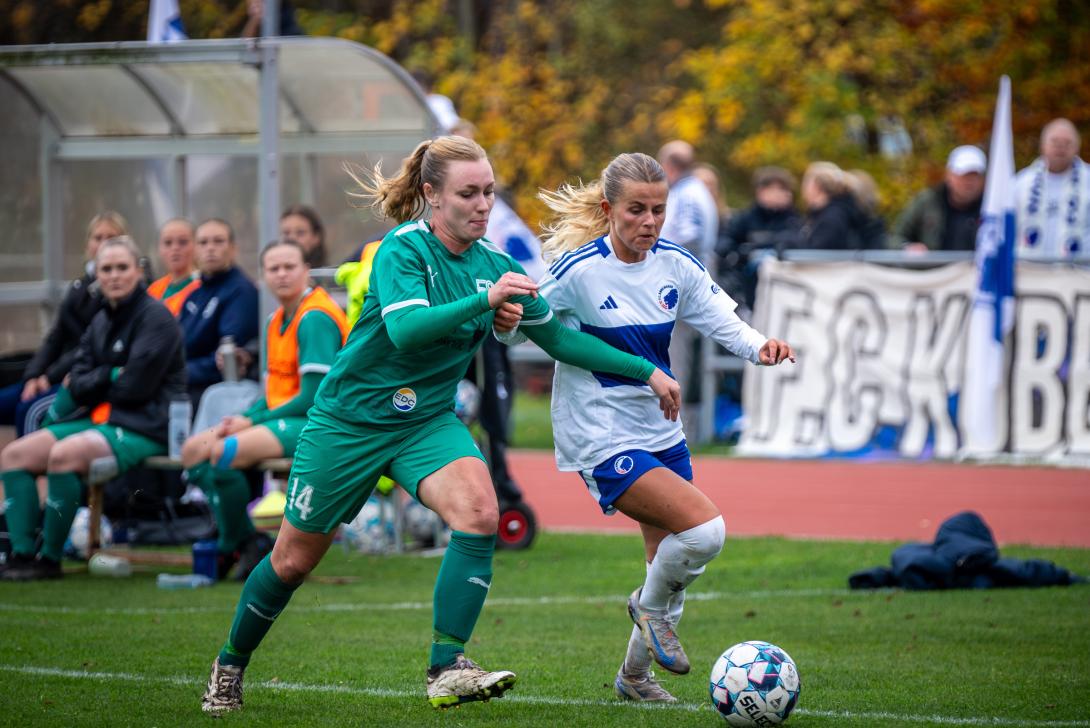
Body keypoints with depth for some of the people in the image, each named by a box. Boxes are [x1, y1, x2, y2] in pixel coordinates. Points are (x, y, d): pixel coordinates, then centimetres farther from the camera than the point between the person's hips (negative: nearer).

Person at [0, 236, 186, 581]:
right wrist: (111, 376, -9)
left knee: (64, 455, -33)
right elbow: (77, 387, 9)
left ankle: (50, 558, -23)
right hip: (96, 418, 9)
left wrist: (93, 382, 0)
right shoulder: (100, 322, 16)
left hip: (145, 426, -9)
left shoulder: (156, 318, -8)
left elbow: (135, 387, -15)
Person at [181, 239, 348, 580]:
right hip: (280, 419, 10)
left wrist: (253, 421, -14)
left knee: (223, 451, -28)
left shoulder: (315, 318, -14)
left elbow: (313, 397, -19)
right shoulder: (276, 321, 15)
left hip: (317, 424, -10)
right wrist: (242, 419, -2)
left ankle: (238, 545, -9)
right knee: (193, 449, 1)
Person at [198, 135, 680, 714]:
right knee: (293, 560, 6)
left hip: (429, 422, 4)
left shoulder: (494, 267, -2)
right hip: (350, 420, -4)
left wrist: (646, 371, 3)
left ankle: (447, 670, -24)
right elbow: (405, 329, -35)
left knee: (478, 513, -26)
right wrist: (484, 301, -46)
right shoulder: (403, 249, -18)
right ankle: (230, 666, 32)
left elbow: (558, 338, 7)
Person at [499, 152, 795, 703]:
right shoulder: (579, 270, -17)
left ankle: (635, 675, 38)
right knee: (704, 529, -24)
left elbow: (723, 322, 1)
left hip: (661, 431, 7)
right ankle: (652, 607, 7)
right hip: (602, 439, -7)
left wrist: (759, 346, -19)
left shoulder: (675, 264, -1)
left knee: (672, 566, 14)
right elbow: (520, 325, -13)